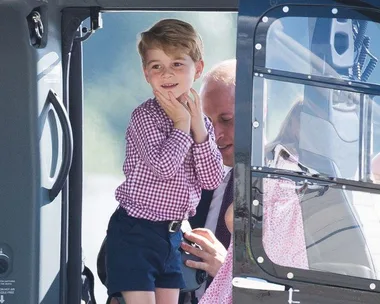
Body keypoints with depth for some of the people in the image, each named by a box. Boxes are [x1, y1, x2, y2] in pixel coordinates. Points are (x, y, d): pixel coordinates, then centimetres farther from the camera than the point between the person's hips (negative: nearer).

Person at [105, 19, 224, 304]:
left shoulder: (200, 121, 6)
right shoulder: (145, 116, -12)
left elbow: (212, 180, -2)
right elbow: (163, 166, -25)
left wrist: (198, 127, -9)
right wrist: (182, 124, -14)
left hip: (172, 233, 7)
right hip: (135, 231, -6)